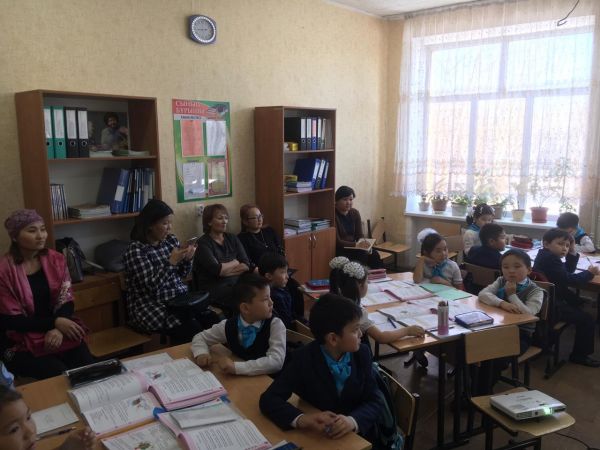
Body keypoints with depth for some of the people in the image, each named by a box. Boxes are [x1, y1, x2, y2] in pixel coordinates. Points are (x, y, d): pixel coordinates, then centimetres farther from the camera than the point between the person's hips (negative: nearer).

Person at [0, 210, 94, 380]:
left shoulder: (56, 260, 2)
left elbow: (66, 302, 1)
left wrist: (58, 329, -19)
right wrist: (55, 323, -20)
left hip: (59, 332, 3)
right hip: (20, 343, -3)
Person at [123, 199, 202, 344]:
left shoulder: (171, 240, 6)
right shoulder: (135, 250, -12)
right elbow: (152, 286, -19)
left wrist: (187, 259, -6)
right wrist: (171, 262, -23)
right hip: (152, 306, -6)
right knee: (193, 330, -26)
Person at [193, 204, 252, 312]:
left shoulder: (232, 238, 14)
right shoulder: (203, 243, -2)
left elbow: (246, 265, 4)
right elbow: (217, 270, -15)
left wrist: (225, 269, -10)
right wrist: (235, 263, 2)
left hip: (237, 283, 5)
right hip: (214, 287, -5)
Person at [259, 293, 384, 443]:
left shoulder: (362, 353, -6)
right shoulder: (304, 358, -14)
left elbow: (375, 401, -5)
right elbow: (269, 399, -16)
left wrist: (353, 421, -26)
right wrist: (302, 419, -33)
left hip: (359, 436, 3)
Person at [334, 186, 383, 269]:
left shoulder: (355, 213, 7)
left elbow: (360, 235, 5)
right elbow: (337, 241, -19)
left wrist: (364, 244, -17)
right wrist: (355, 245, -31)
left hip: (352, 248, 6)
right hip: (339, 250, -6)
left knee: (374, 255, -19)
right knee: (362, 255, -29)